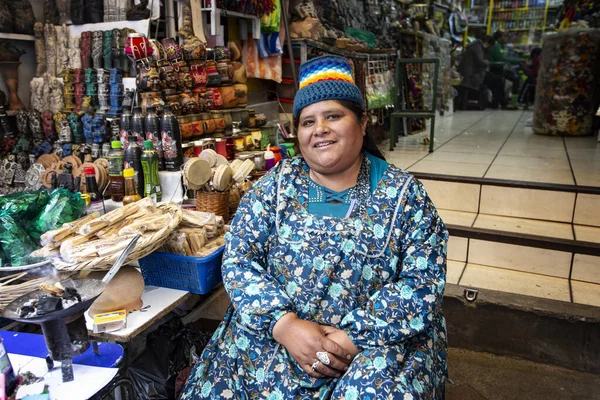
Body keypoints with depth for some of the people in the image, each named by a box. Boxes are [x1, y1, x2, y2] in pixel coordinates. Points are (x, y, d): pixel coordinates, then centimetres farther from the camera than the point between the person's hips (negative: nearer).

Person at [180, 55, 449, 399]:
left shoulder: (403, 194, -3)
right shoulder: (276, 184, 2)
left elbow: (423, 282, -8)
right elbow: (238, 260, -3)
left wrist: (354, 336, -19)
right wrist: (283, 323, -18)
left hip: (379, 339, -1)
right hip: (272, 334, 2)